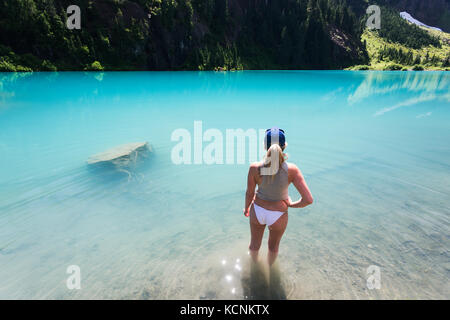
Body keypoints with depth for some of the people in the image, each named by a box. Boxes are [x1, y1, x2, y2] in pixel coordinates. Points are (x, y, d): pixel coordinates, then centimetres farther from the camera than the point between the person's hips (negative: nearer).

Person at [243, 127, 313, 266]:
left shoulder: (255, 168, -25)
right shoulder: (291, 170, -27)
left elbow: (249, 194, -11)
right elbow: (308, 200, -26)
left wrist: (246, 208, 10)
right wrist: (291, 204, -5)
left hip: (257, 211, 1)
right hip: (278, 215, -1)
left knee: (255, 244, 31)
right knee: (273, 246, 31)